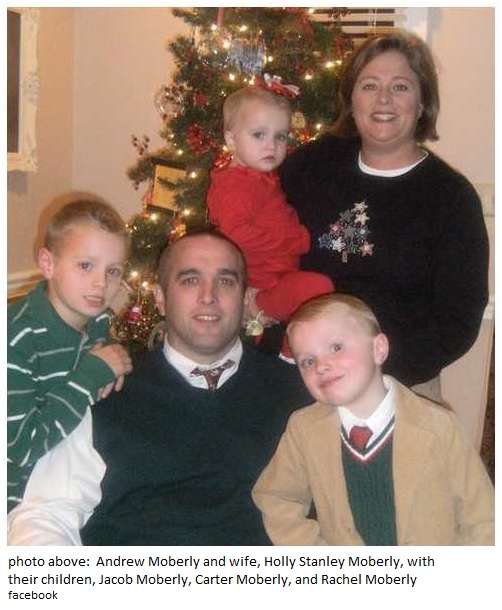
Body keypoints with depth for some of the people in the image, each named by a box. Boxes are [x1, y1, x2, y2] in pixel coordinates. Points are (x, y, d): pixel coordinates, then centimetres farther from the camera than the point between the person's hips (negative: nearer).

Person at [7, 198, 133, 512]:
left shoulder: (99, 320, -3)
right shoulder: (17, 339, -25)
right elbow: (20, 448, -27)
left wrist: (112, 375, -10)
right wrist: (92, 374, -26)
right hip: (22, 496, -6)